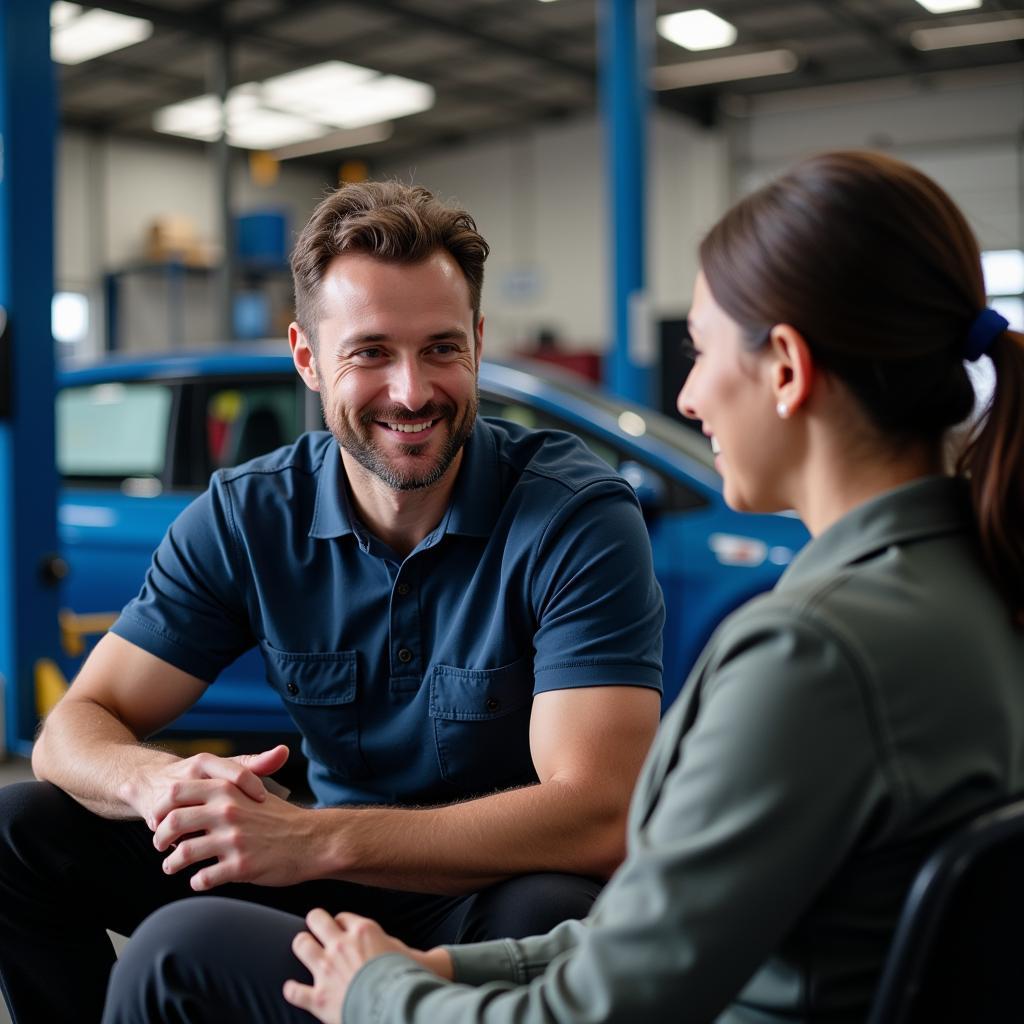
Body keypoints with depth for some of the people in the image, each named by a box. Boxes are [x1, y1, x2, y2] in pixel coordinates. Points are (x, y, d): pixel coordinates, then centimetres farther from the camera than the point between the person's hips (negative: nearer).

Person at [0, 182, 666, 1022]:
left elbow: (598, 819, -28)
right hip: (333, 875, 4)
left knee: (562, 916, -39)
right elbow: (77, 726, -5)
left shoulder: (577, 513, -20)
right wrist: (162, 781, -30)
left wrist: (314, 839, -35)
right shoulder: (247, 515, -6)